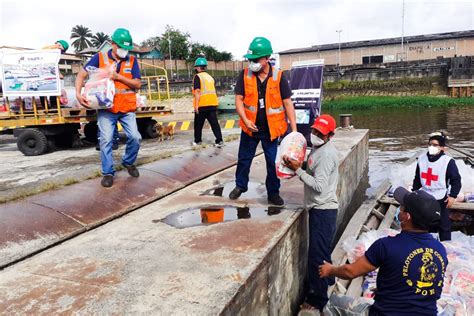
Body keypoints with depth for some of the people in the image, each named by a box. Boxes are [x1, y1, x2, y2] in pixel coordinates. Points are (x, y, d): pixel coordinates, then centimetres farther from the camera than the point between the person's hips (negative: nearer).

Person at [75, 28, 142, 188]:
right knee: (106, 140, -4)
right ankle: (108, 172, 9)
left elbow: (137, 84, -3)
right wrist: (78, 94, -14)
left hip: (127, 108, 2)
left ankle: (128, 162, 24)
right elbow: (81, 75, 1)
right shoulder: (100, 57, 0)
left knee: (135, 137, -3)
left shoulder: (132, 60, 4)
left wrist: (118, 77, -15)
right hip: (106, 108, -1)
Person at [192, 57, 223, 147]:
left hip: (202, 105, -5)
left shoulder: (197, 76, -5)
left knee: (198, 124, 10)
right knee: (214, 123, 4)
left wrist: (196, 104, -14)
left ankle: (197, 141, 21)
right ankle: (219, 140, -2)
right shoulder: (210, 77, 16)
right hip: (212, 104, 6)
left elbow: (197, 91, -14)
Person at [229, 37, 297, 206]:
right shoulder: (244, 75, -6)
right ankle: (240, 186, 37)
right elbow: (239, 100, -5)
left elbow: (288, 104, -8)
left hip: (271, 129, -1)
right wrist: (246, 120, -21)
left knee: (273, 162, 8)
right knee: (244, 159, 15)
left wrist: (294, 129, -13)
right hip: (250, 128, 1)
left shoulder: (279, 77, -9)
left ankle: (273, 193, 24)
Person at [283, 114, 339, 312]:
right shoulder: (318, 148, 9)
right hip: (321, 209, 10)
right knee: (322, 251, 25)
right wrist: (297, 167, -2)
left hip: (323, 210, -10)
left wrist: (297, 170, -24)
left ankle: (318, 300, 10)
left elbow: (319, 186, -26)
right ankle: (327, 282, 44)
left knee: (317, 254, -2)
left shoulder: (326, 154, -21)